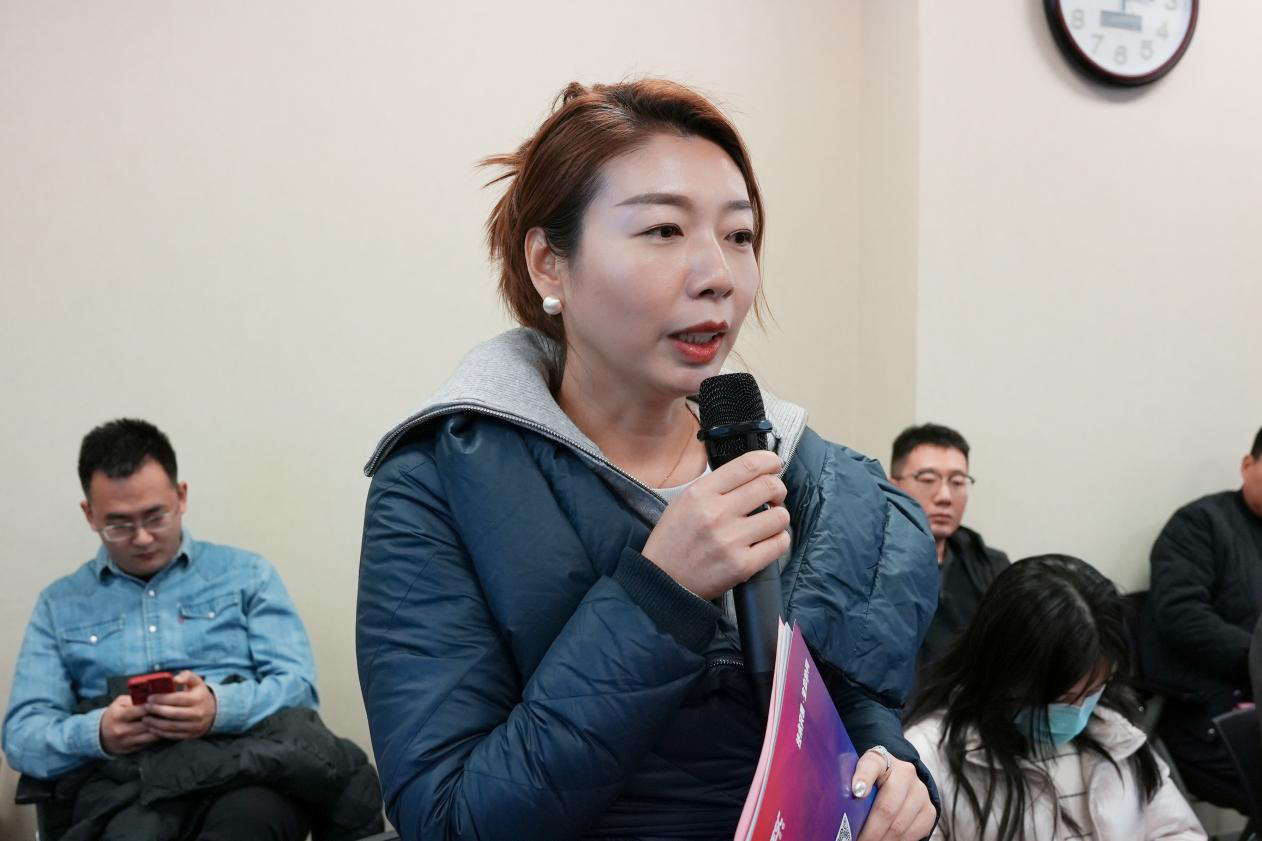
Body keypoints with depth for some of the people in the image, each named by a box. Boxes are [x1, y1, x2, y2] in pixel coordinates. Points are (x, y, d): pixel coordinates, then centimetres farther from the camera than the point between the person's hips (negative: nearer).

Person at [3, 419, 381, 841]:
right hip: (126, 775, 0)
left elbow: (298, 686, 5)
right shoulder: (59, 603, 20)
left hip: (243, 756, 0)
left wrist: (221, 708, -18)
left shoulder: (246, 572, 16)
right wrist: (97, 733, -13)